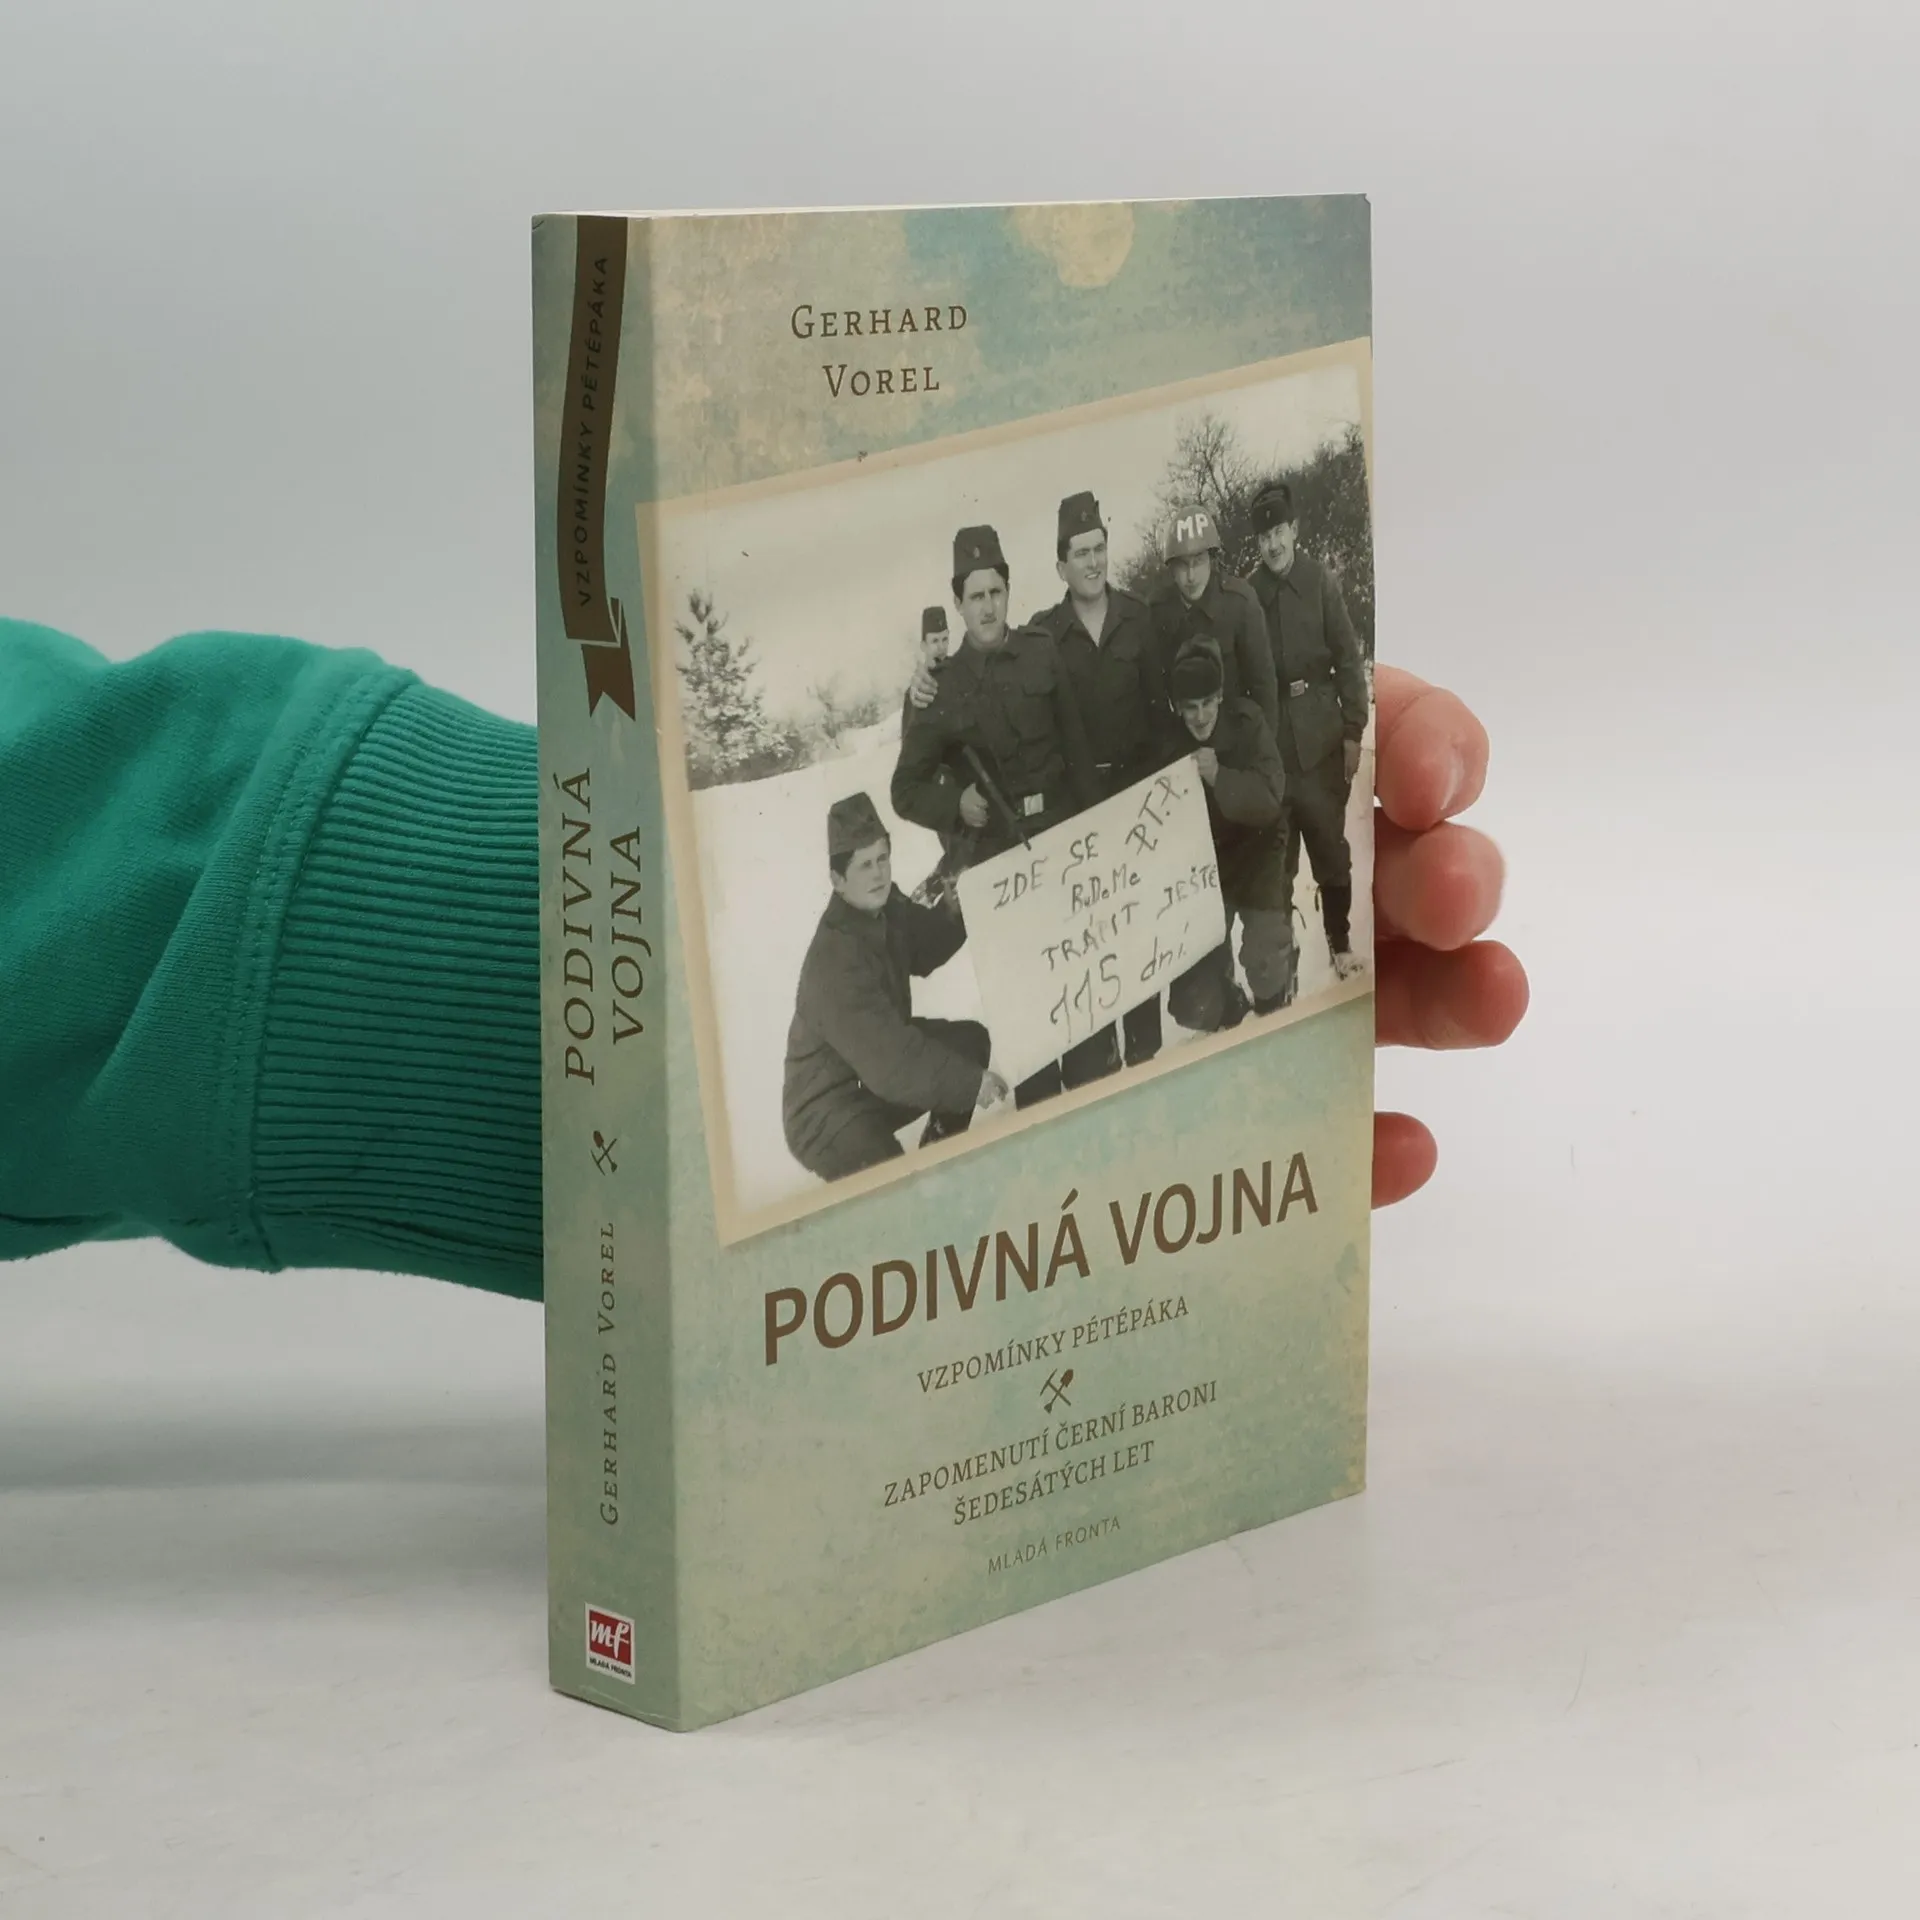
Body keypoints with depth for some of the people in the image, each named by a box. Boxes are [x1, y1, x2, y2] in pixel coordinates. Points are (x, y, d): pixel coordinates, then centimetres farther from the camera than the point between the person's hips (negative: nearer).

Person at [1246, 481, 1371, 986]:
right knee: (1276, 850, 5)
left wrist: (1352, 732, -3)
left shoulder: (1322, 584, -3)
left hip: (1320, 737, -1)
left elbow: (1348, 660, 0)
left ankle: (1341, 941, 18)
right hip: (1269, 741, 1)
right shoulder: (1248, 595, -1)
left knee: (1330, 844, 5)